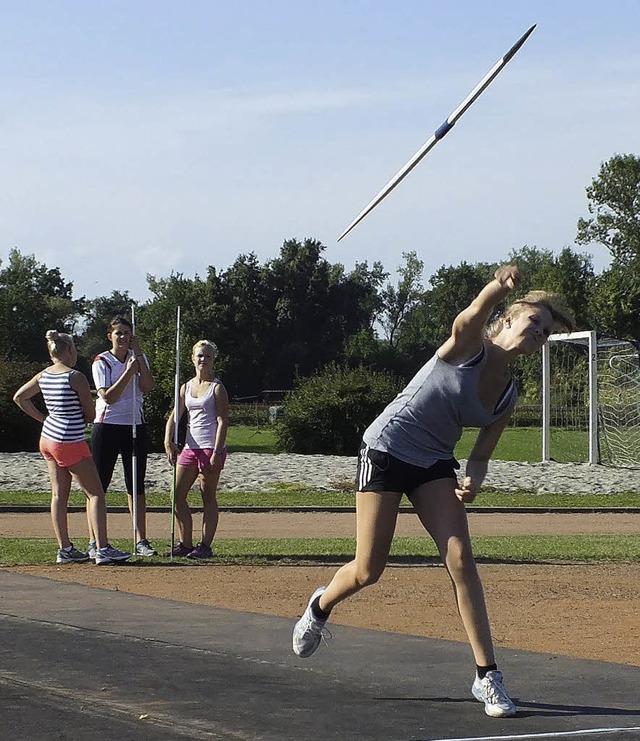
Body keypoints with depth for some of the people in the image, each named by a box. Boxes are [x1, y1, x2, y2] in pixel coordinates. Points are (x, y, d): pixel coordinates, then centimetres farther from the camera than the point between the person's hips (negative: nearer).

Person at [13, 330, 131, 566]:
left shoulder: (43, 376, 5)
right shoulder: (75, 377, -16)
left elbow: (19, 398, 17)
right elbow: (90, 414, -10)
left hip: (48, 438, 8)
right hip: (70, 442, -8)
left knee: (59, 494, 11)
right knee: (95, 493, -2)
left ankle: (64, 549, 12)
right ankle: (102, 549, -9)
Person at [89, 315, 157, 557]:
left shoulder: (138, 358, 10)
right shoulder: (101, 362, -3)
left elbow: (148, 386, -8)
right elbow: (108, 396, -13)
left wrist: (138, 354, -9)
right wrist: (128, 372, -18)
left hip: (135, 426, 4)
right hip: (107, 426, -4)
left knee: (136, 486, 5)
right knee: (99, 485, -3)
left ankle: (141, 541, 8)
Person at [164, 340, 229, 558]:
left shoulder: (217, 388, -4)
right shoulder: (186, 387, 13)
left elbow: (223, 421, -9)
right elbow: (174, 417, 11)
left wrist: (217, 452, -17)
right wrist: (168, 443, -5)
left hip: (211, 447, -7)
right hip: (190, 447, 7)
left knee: (208, 496, -1)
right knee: (178, 494, 3)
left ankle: (205, 545, 3)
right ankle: (185, 543, 11)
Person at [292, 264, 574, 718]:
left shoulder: (508, 398, 2)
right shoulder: (469, 349, -15)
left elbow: (481, 454, 9)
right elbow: (470, 318, -40)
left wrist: (474, 478, -16)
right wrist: (499, 288, -62)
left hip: (434, 465, 5)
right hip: (387, 450, -5)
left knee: (460, 558, -14)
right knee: (368, 572, -1)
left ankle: (487, 676, -13)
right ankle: (320, 607, 35)